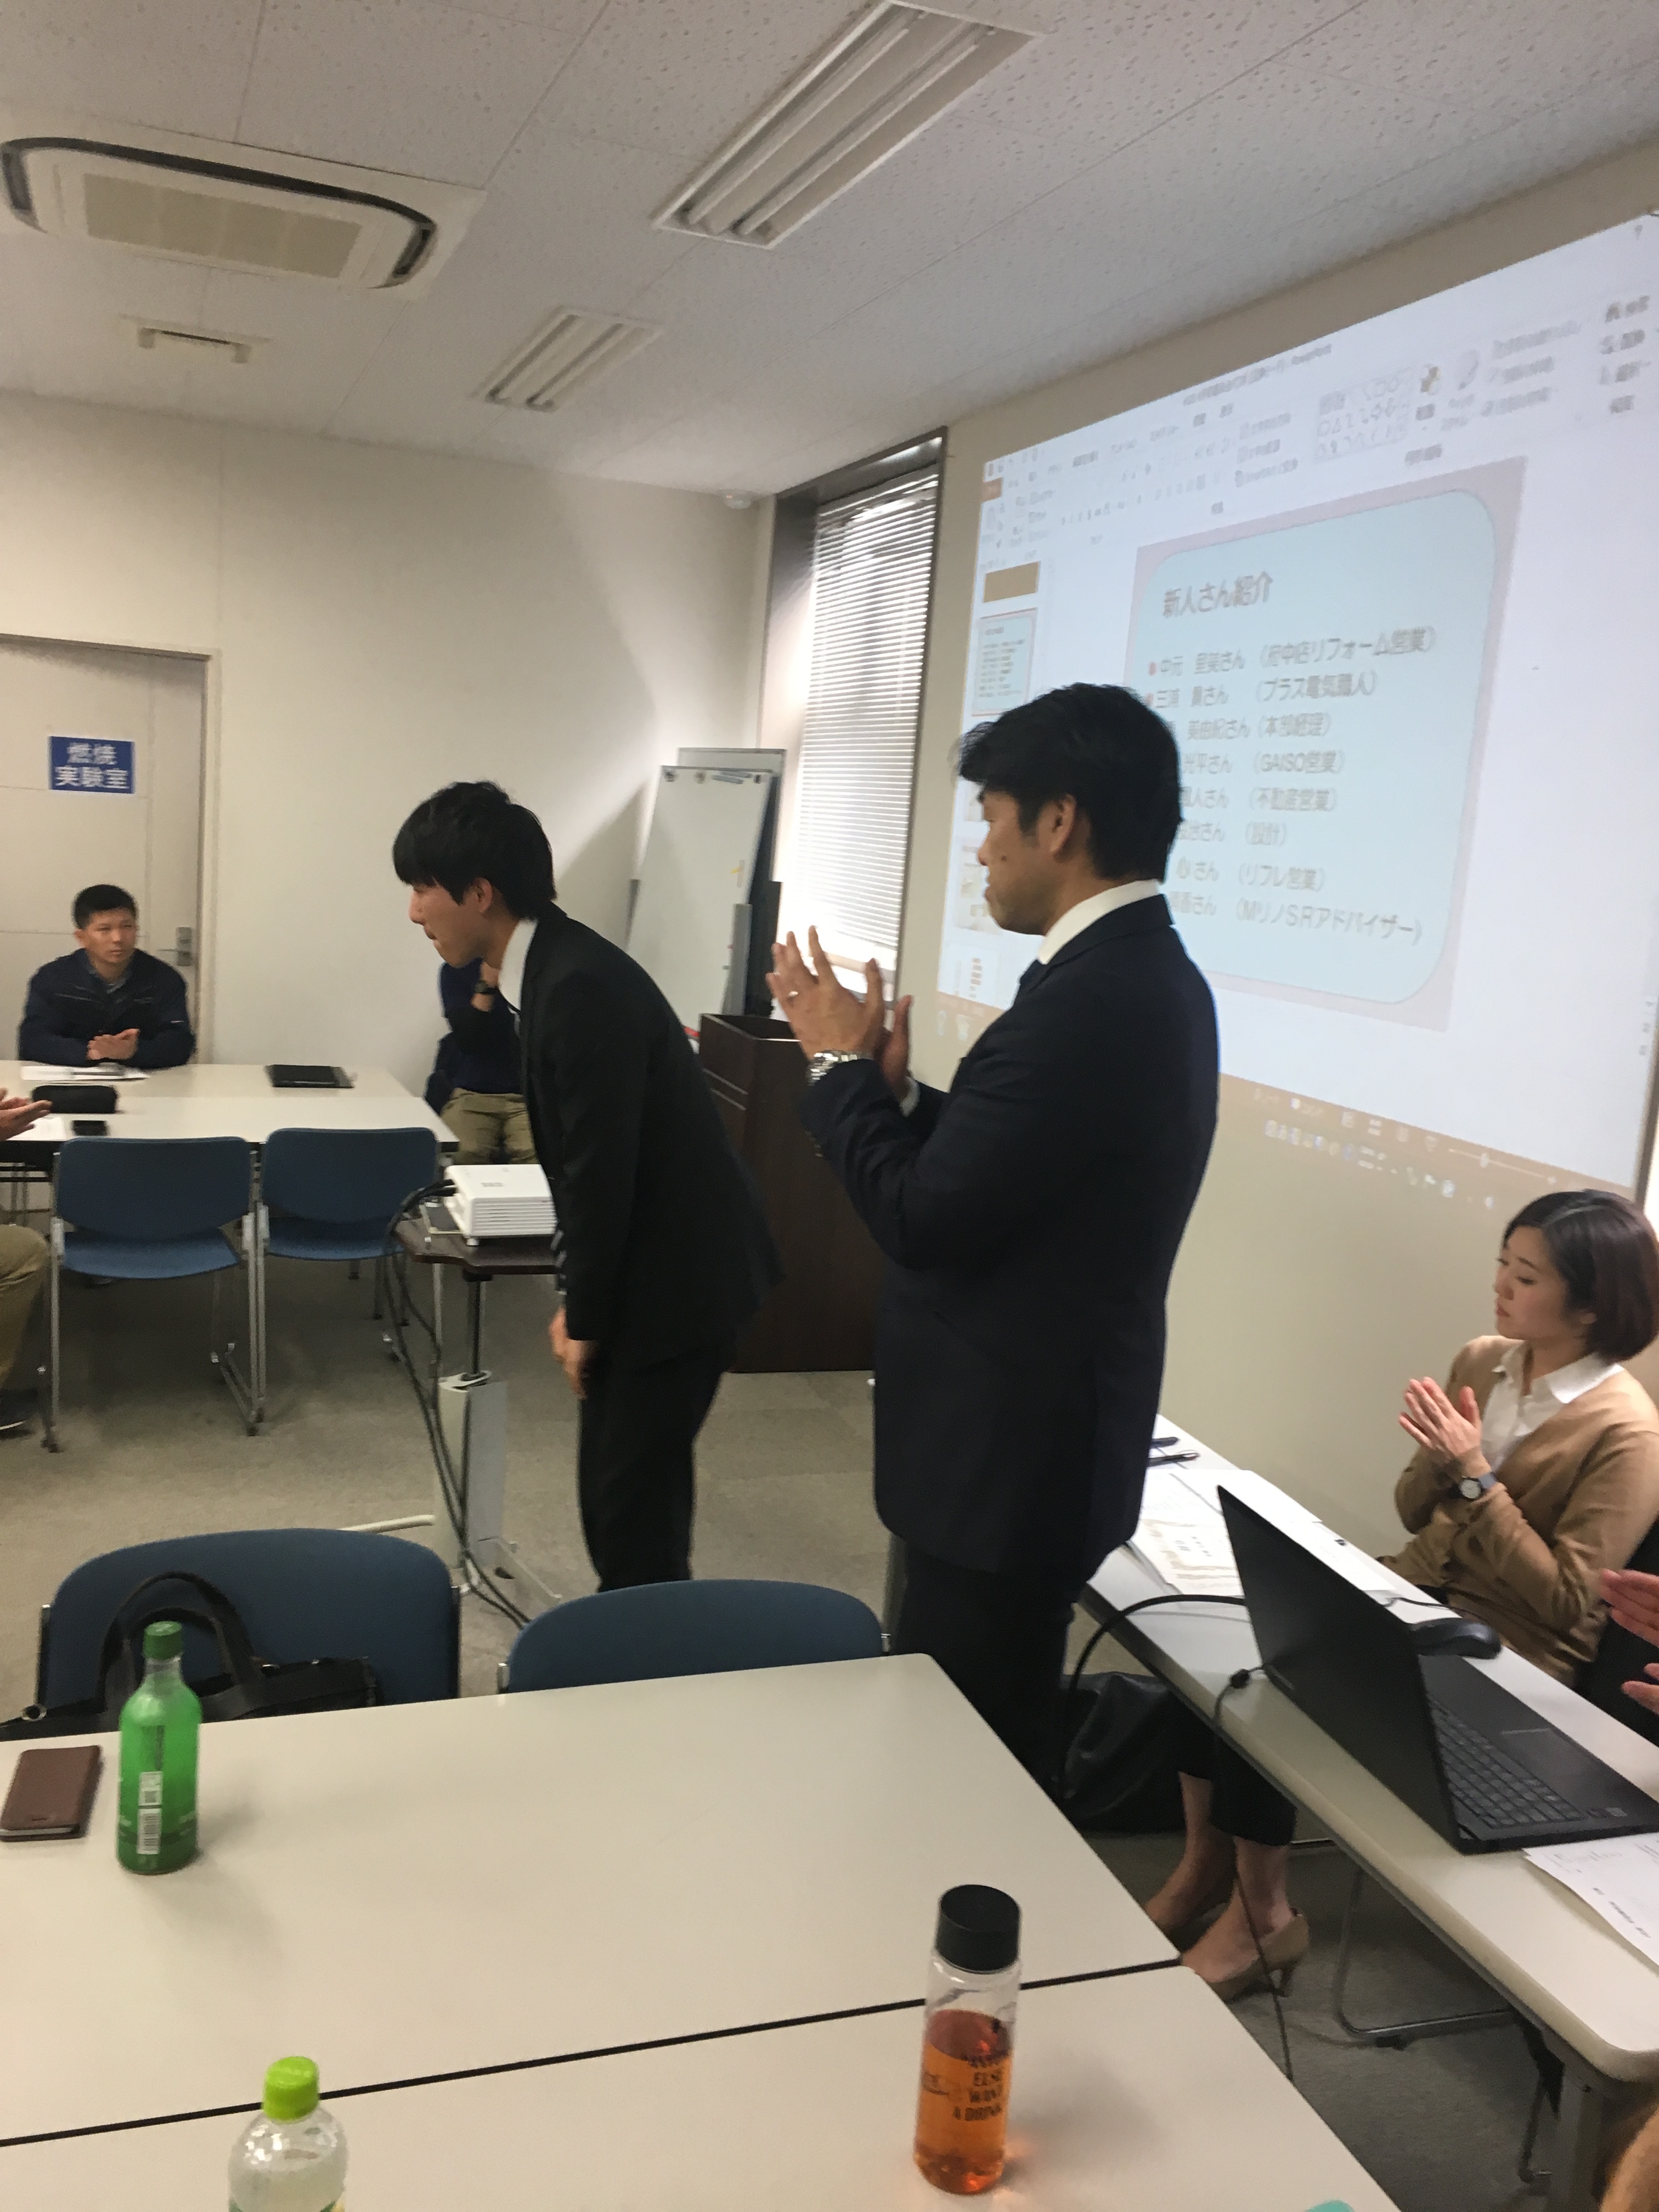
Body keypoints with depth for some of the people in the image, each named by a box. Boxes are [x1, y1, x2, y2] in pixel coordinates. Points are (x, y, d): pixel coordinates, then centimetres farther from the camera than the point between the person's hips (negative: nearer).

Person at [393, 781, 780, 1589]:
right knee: (616, 1491, 17)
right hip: (647, 1269, 10)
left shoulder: (580, 987, -24)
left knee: (633, 1501, -1)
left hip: (675, 1277, -9)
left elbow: (602, 1173, -22)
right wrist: (581, 1302, 11)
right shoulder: (551, 970, 6)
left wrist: (586, 1320, -10)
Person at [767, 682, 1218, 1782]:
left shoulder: (1091, 1000, -26)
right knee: (983, 1742, 23)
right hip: (1050, 1433, 10)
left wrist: (842, 1064, -10)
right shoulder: (1147, 974, 8)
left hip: (1014, 1451, -10)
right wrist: (896, 1089, 0)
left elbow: (923, 1221, -23)